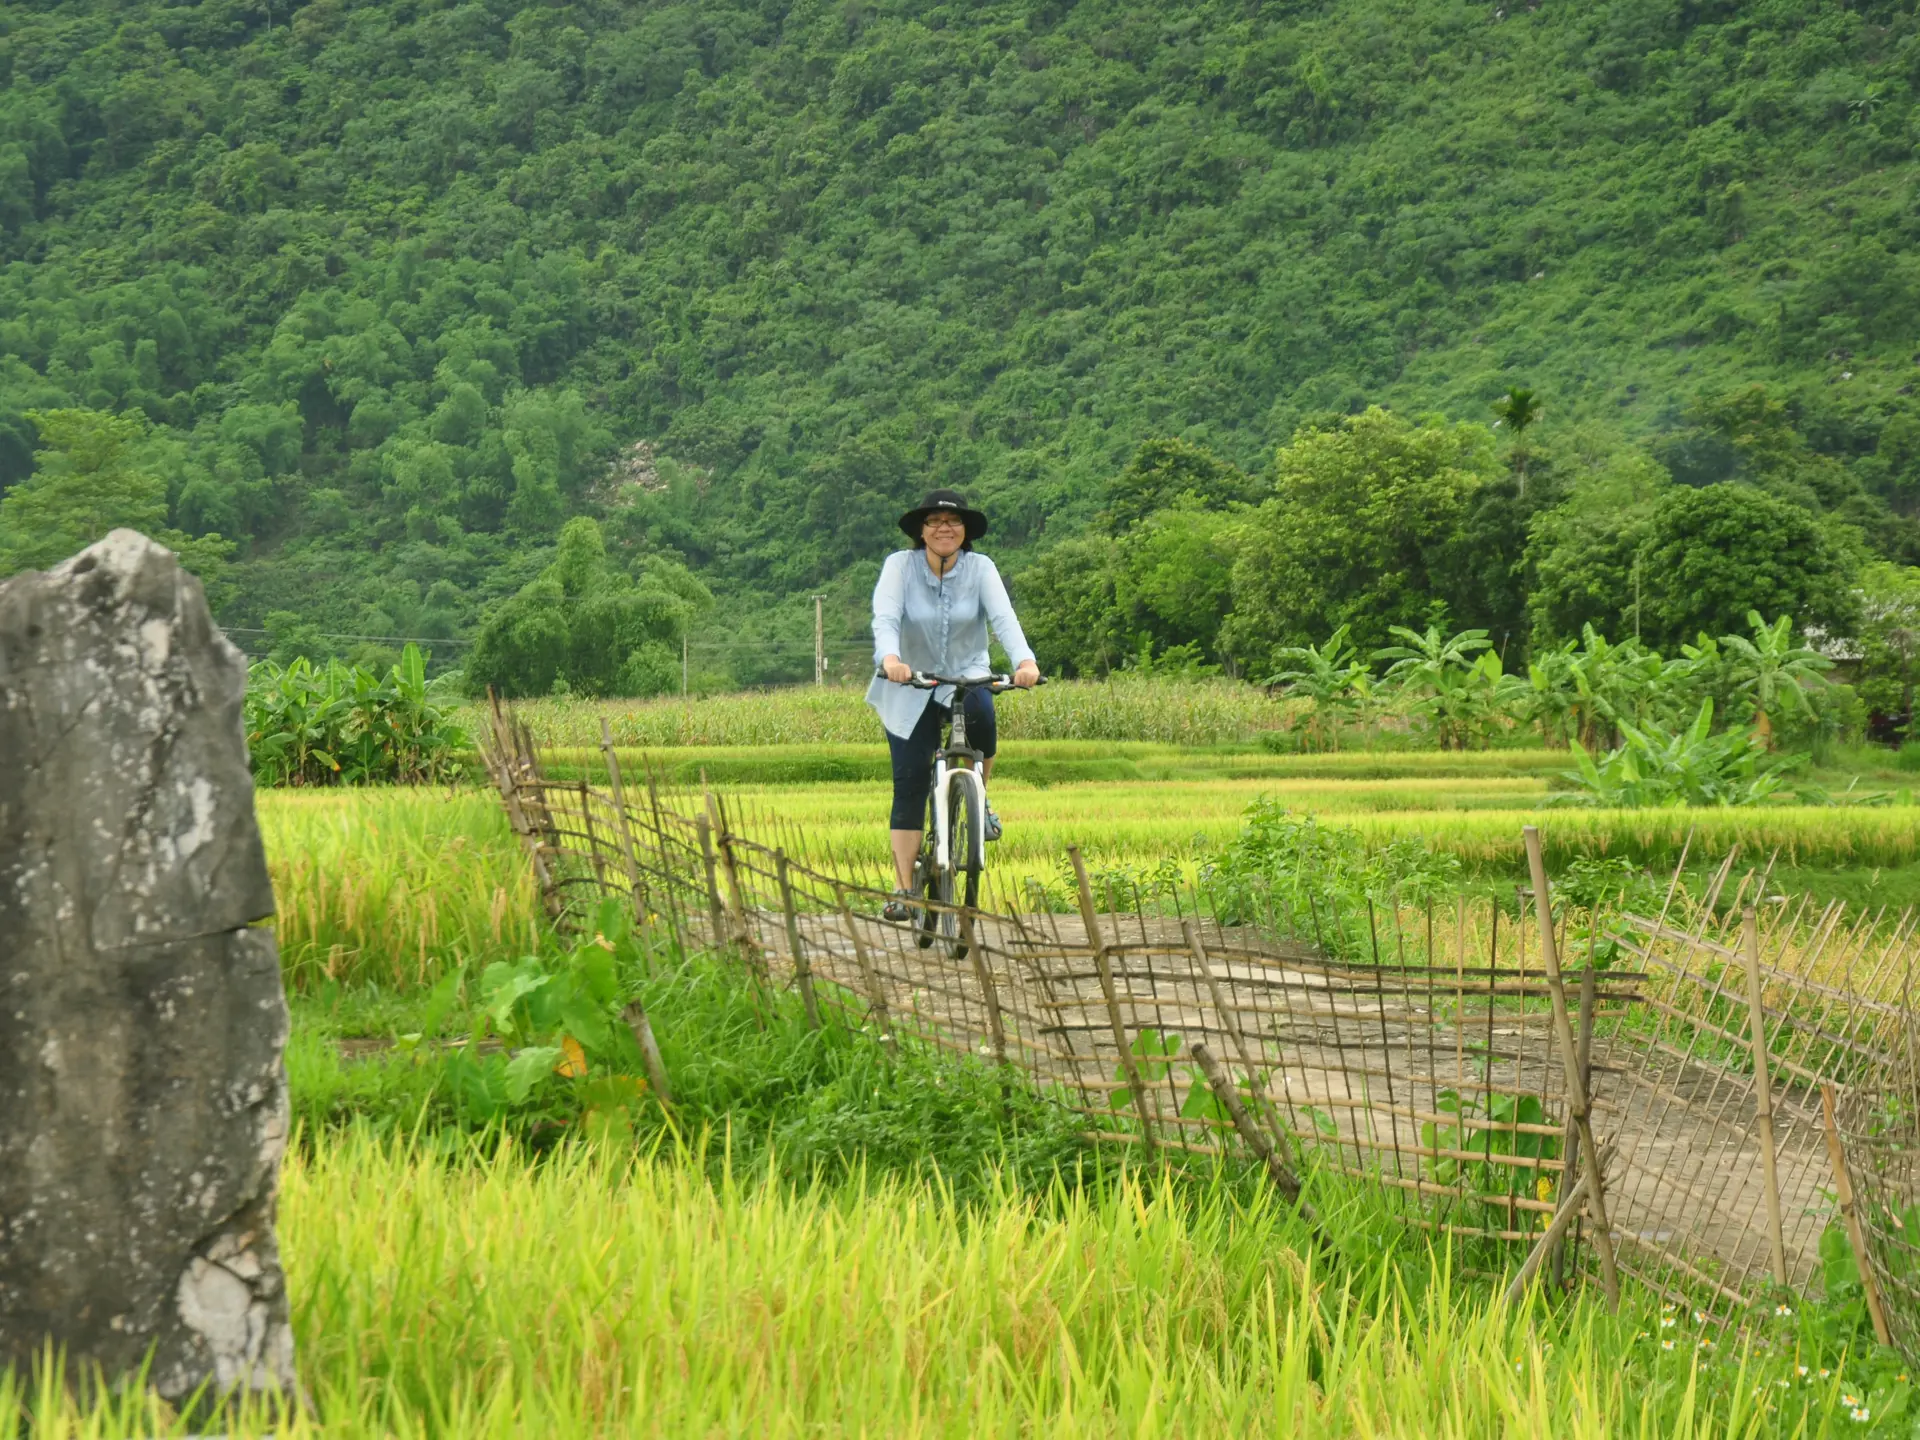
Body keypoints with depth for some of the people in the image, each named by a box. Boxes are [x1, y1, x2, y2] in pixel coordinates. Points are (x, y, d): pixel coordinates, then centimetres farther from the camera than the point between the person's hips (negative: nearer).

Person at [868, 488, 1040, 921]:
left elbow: (1004, 617, -20)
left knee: (980, 716, -34)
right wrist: (890, 658, -45)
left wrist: (1024, 661, -40)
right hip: (910, 688, 0)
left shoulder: (980, 568, -7)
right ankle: (904, 889, 0)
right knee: (909, 784, -7)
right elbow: (885, 617, -24)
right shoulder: (900, 565, -9)